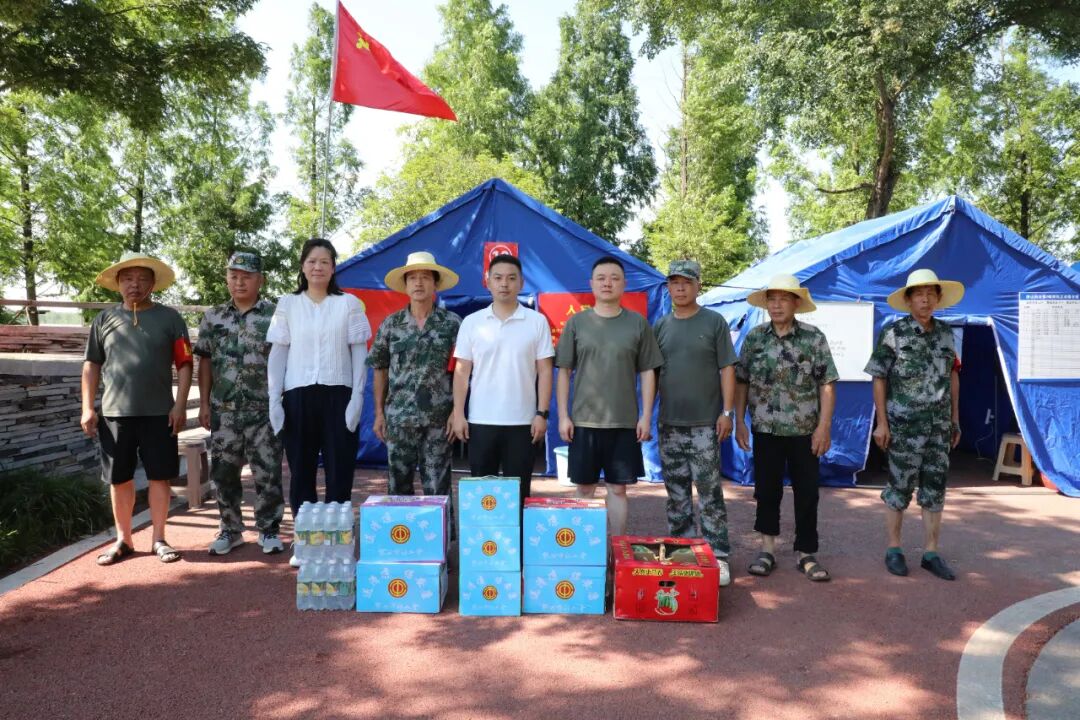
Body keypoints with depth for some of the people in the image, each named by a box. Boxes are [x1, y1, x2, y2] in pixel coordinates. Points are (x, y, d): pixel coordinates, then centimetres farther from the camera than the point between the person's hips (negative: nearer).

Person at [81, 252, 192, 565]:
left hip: (159, 413, -1)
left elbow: (184, 364, 1)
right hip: (115, 412, 2)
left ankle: (158, 539, 16)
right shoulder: (105, 319, 8)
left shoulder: (169, 318, 3)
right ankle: (123, 539, 23)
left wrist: (180, 405, -7)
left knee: (159, 476, 3)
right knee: (119, 479, 9)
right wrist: (87, 408, 4)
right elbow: (92, 365, 10)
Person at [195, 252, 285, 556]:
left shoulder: (274, 315, 0)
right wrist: (204, 403, 5)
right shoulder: (213, 317, 9)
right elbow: (205, 361, 11)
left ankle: (268, 530, 15)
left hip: (264, 410, -3)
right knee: (224, 473, 9)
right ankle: (230, 529, 23)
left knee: (268, 473, 1)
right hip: (224, 410, 3)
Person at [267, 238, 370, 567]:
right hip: (298, 395, 2)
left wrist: (357, 395, -5)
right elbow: (278, 353, 7)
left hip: (338, 395, -1)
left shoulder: (348, 303, 5)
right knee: (301, 470, 7)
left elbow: (359, 352, 3)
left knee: (339, 470, 1)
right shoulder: (288, 304, 9)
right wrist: (273, 398, 0)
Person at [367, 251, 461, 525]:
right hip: (398, 418, 2)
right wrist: (379, 412, 6)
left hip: (438, 419, -2)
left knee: (437, 487, 5)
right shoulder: (390, 324, 5)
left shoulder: (452, 323, 0)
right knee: (399, 485, 9)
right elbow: (380, 369, 10)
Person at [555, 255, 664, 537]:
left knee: (618, 488, 8)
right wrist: (563, 416, -2)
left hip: (624, 422, 0)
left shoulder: (638, 324, 4)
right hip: (584, 420, 0)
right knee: (584, 488, 8)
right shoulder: (576, 322, 2)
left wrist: (646, 416, -1)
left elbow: (647, 373, 5)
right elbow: (564, 372, 3)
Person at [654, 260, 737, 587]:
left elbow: (727, 368, -2)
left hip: (705, 424, -3)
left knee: (710, 493, 0)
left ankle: (718, 556, 10)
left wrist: (727, 411, -8)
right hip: (669, 424, 4)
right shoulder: (661, 326, 9)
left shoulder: (714, 322, 0)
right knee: (676, 495, 11)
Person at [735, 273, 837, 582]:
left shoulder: (814, 338, -3)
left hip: (805, 430, -1)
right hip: (766, 429, 1)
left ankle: (806, 554, 19)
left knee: (807, 493, 6)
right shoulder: (754, 337, 2)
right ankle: (767, 549, 22)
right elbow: (741, 382, 5)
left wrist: (824, 426, -10)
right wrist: (739, 421, 0)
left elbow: (827, 384, -4)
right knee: (767, 490, 9)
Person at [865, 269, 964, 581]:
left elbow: (953, 375, 15)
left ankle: (931, 553, 19)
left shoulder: (945, 333, 8)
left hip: (939, 426, 5)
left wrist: (955, 418, 14)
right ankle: (894, 550, 17)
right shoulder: (893, 334, -6)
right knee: (899, 488, 4)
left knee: (935, 490, 9)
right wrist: (882, 422, -9)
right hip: (904, 426, -4)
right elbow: (879, 379, -6)